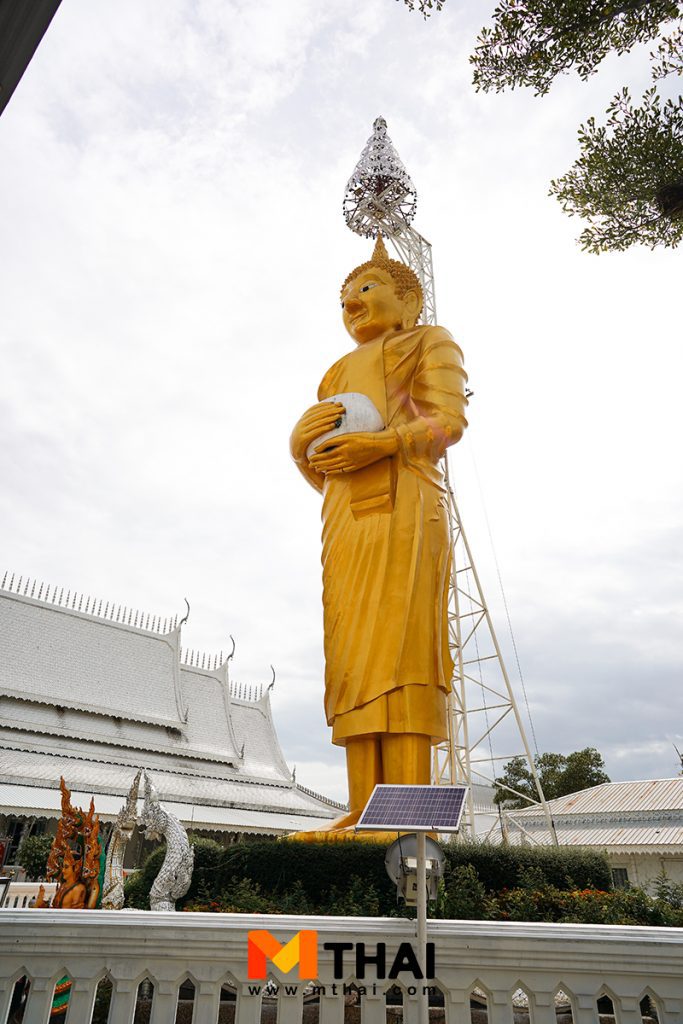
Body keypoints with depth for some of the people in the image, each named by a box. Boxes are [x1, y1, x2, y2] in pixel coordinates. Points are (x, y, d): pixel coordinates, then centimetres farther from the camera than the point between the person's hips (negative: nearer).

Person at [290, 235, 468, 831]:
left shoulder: (429, 343, 20)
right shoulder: (339, 373, 33)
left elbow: (451, 418, 0)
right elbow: (318, 470, 24)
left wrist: (381, 442, -16)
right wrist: (304, 437, 0)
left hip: (402, 501, -5)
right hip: (346, 514, 5)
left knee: (396, 643, -18)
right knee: (353, 653, -7)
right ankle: (365, 809, -8)